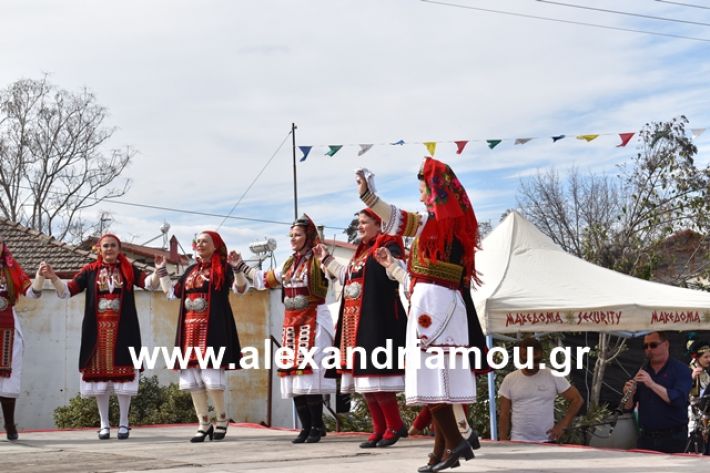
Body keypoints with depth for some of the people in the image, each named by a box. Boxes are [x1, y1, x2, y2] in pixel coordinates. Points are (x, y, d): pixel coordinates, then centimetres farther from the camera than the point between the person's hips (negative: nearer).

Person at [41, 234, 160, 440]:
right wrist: (52, 277, -16)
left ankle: (124, 423, 8)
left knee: (123, 373, -2)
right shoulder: (90, 271, 6)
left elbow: (149, 283, -7)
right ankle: (104, 424, 13)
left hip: (122, 330, -1)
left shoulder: (128, 269, 6)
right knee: (99, 373, 3)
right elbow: (66, 291, 2)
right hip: (97, 330, 1)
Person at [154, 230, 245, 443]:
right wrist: (161, 270, 21)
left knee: (212, 376, -12)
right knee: (192, 379, 3)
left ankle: (222, 419, 5)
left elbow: (240, 288, -12)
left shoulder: (222, 268, 2)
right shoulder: (191, 270, 20)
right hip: (190, 329, 7)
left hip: (212, 329, -7)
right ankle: (204, 424, 9)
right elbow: (172, 292, 25)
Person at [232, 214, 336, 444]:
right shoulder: (289, 264, 17)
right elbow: (264, 279, 30)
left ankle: (317, 427, -6)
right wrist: (241, 266, 29)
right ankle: (306, 427, 10)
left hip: (313, 323, -7)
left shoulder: (317, 261, -4)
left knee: (309, 373, -12)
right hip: (291, 324, 7)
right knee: (294, 376, 4)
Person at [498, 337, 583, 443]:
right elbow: (505, 414, 5)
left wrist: (562, 425, -5)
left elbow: (577, 399, 3)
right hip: (518, 442, 1)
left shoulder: (553, 377, -1)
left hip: (546, 441, -1)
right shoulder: (509, 380, 3)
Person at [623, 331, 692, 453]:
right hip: (646, 437, 4)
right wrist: (630, 393, -12)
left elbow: (679, 400, -18)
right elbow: (628, 407, 9)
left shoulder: (681, 370, -3)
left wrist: (652, 384, -24)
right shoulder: (642, 372, 10)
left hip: (673, 438, -4)